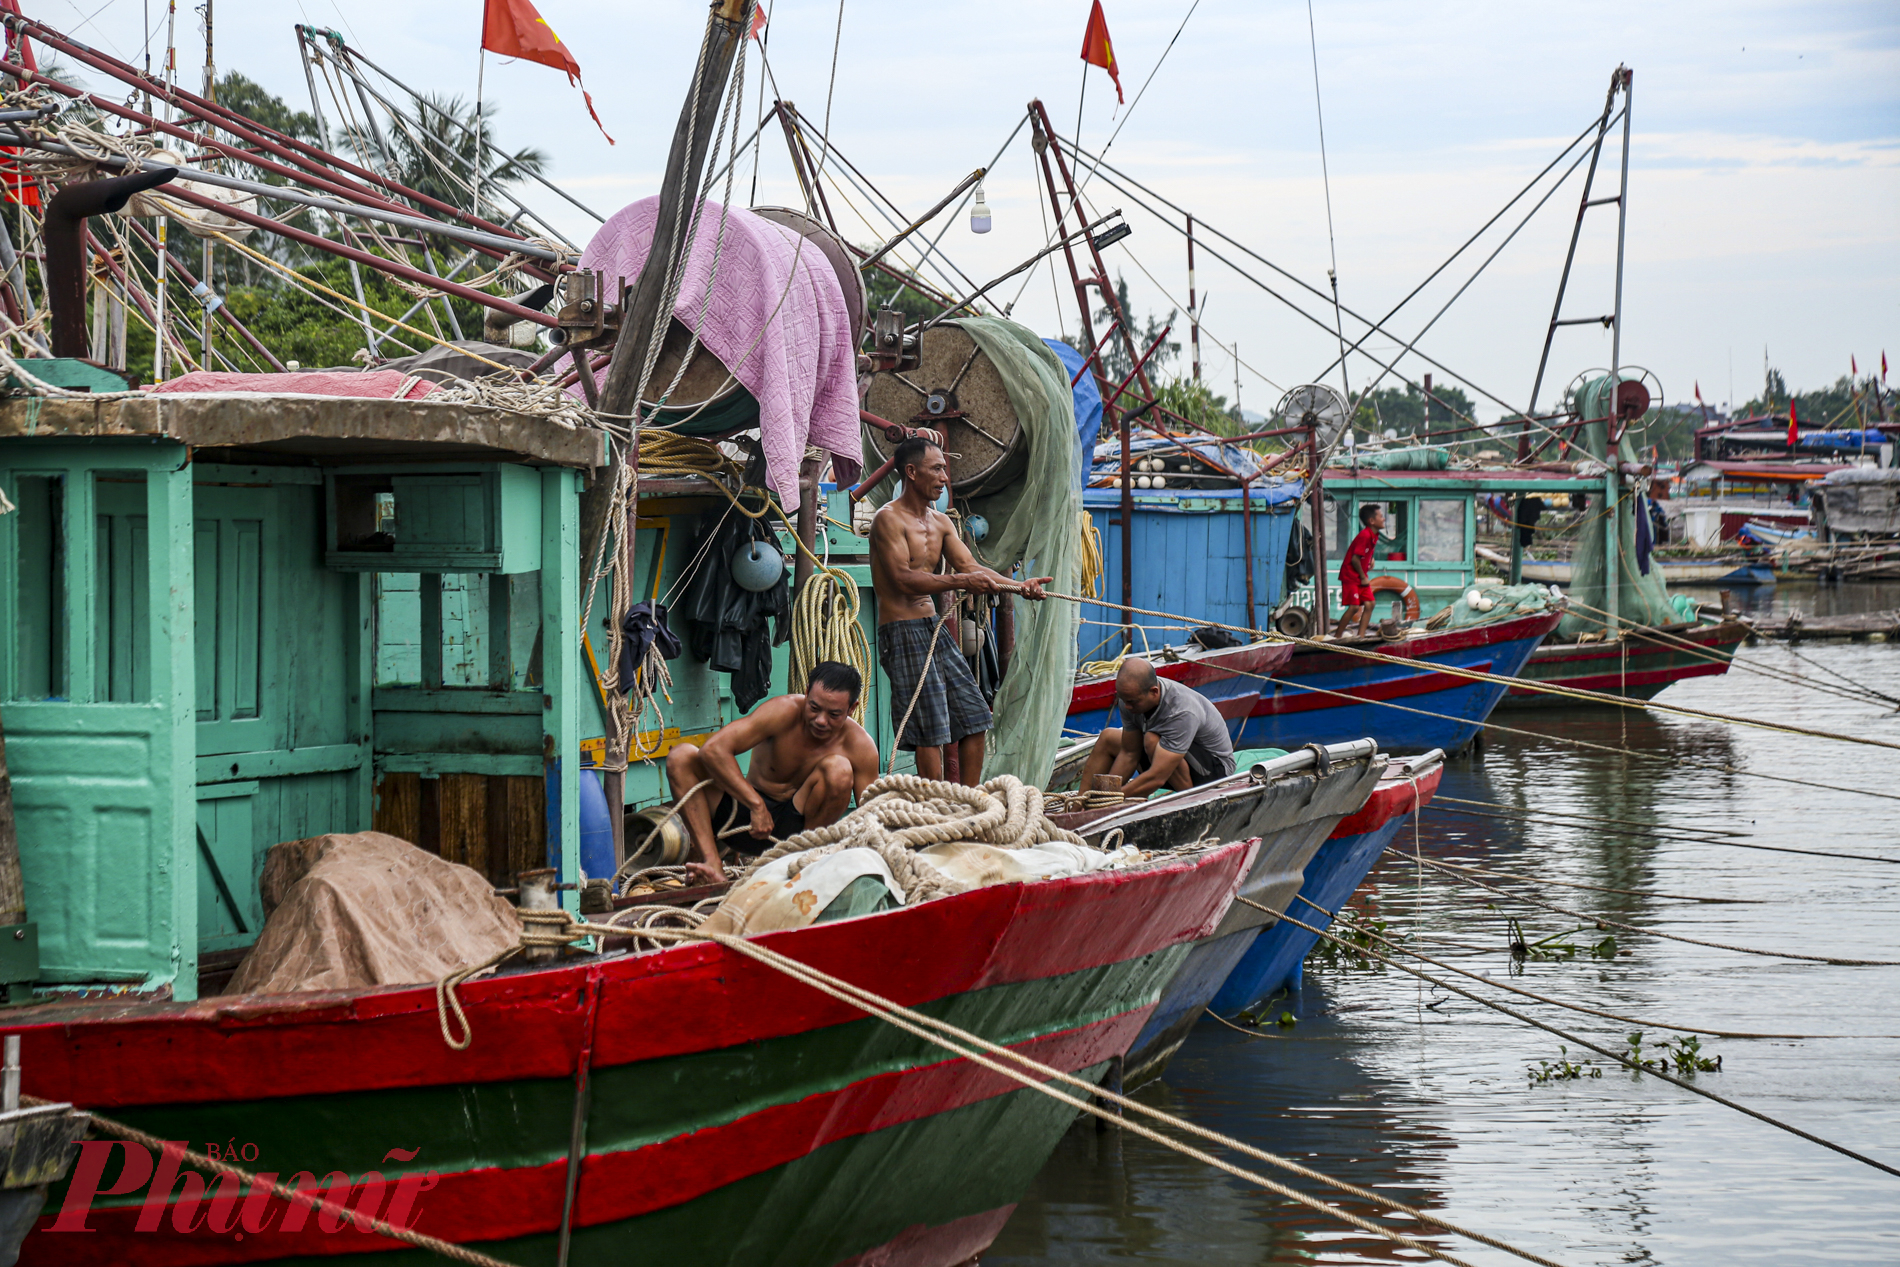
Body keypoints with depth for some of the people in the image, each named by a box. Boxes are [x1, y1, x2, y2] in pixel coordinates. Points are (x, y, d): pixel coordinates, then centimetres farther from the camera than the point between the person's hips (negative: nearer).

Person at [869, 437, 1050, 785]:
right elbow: (903, 580, -21)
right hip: (903, 630, -9)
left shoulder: (940, 523, 15)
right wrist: (960, 581, -29)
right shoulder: (889, 518, -11)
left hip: (935, 627, 9)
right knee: (931, 730, -11)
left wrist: (1018, 586, -6)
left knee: (974, 717, 8)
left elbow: (970, 567, 9)